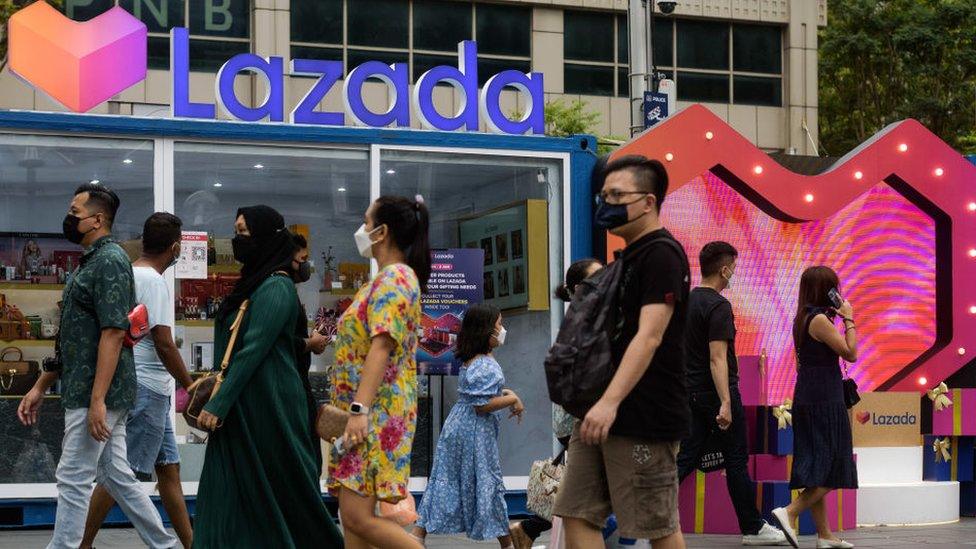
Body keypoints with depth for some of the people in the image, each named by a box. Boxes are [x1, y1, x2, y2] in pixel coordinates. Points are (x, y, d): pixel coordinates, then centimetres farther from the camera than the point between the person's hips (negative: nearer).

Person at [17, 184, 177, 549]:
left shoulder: (110, 260, -13)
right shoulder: (90, 262, 16)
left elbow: (113, 332, -21)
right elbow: (71, 340, 21)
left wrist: (97, 400, -24)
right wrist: (41, 387, 20)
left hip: (95, 395, -9)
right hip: (87, 393, 9)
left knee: (73, 480, -5)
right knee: (116, 476, 12)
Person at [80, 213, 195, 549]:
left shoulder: (131, 275, 14)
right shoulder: (153, 281, -14)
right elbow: (164, 344, -19)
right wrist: (191, 387, -11)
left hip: (150, 392, 10)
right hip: (147, 388, -10)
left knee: (169, 468, 13)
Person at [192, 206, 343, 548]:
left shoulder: (276, 288, -13)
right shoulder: (253, 283, 15)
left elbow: (253, 350, -19)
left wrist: (218, 404, -21)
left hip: (266, 408, -9)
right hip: (242, 407, 9)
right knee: (228, 494, 5)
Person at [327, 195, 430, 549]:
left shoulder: (393, 279, -11)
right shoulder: (393, 278, 20)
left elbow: (381, 347, -21)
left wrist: (360, 409, -28)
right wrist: (347, 408, 24)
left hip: (377, 413, -10)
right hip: (369, 415, 10)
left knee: (358, 517, -15)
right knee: (353, 517, 6)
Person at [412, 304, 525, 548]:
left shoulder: (469, 362, 12)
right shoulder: (486, 366, -19)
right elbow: (482, 405, -23)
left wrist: (503, 393, 14)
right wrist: (512, 399, -13)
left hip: (457, 427, 9)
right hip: (476, 431, -9)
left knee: (444, 483, 7)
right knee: (489, 485, 3)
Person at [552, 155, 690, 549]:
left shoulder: (661, 254, -12)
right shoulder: (629, 256, 18)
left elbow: (649, 337, -22)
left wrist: (610, 402, -29)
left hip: (645, 417, -10)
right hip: (601, 413, 10)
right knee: (577, 515, 6)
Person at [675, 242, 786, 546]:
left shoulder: (686, 301, 10)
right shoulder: (718, 306, -17)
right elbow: (717, 358, -23)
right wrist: (725, 402, -26)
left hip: (692, 393, 8)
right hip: (716, 393, -8)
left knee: (686, 458, 7)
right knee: (736, 462, 2)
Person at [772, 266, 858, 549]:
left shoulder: (802, 319, 14)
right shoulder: (820, 320, -15)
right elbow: (850, 354, -13)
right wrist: (849, 320, -6)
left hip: (806, 399, 9)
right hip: (824, 401, -9)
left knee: (818, 468, 10)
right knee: (832, 471, -5)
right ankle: (789, 512, -18)